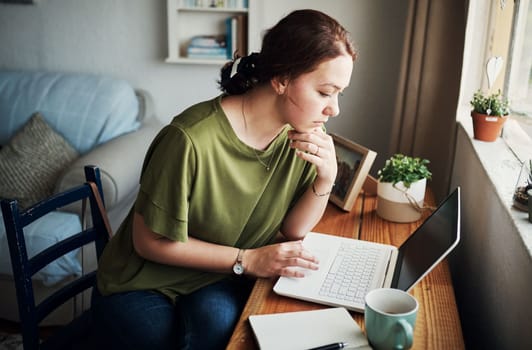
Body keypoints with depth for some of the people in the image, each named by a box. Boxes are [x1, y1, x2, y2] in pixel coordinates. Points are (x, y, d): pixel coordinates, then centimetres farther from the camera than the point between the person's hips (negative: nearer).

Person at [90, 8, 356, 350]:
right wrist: (247, 260, -19)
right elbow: (151, 242, -18)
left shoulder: (302, 134, -9)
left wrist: (326, 178, -20)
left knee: (218, 319, -27)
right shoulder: (192, 139, -30)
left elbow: (291, 230, -3)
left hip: (221, 280, 3)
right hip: (145, 283, -3)